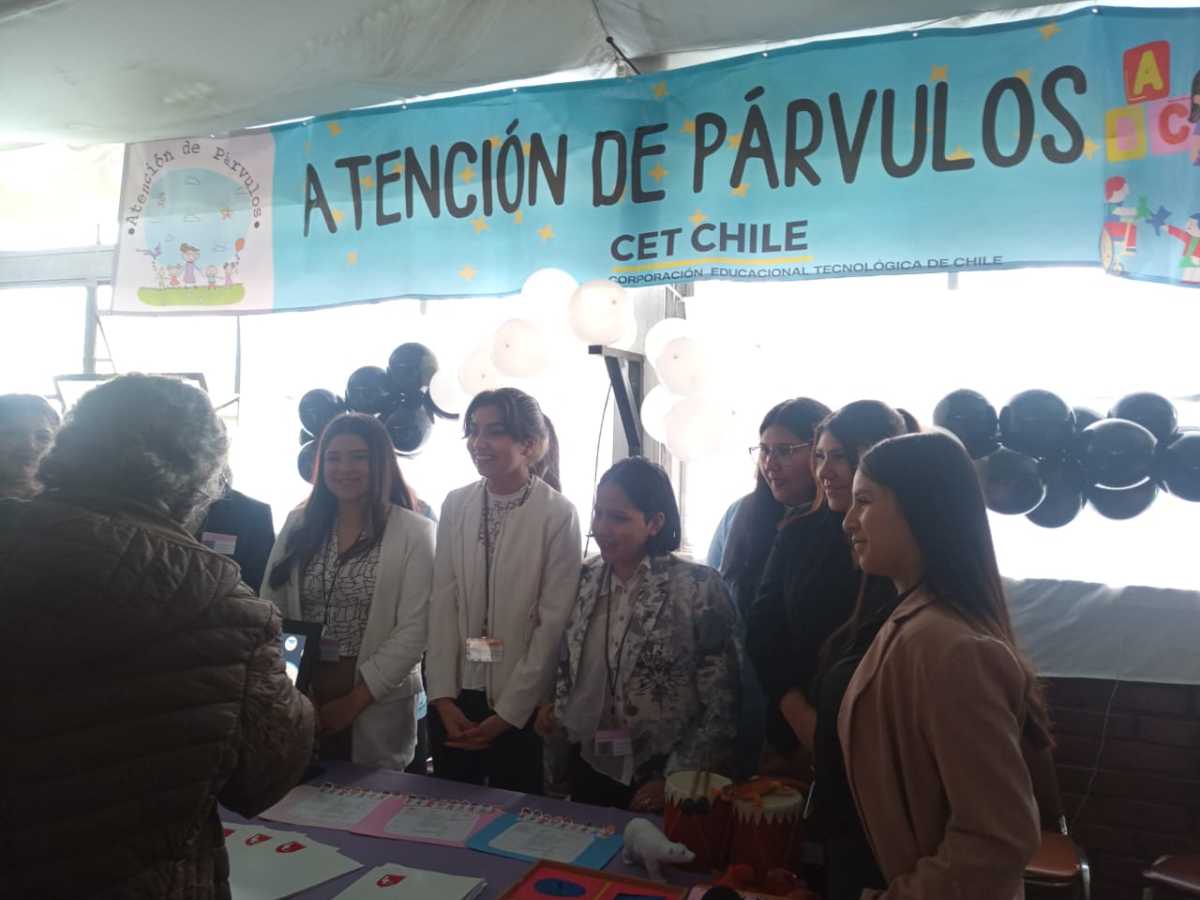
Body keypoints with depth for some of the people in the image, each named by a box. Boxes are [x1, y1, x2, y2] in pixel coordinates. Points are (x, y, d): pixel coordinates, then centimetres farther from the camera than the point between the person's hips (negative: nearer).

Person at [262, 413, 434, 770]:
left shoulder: (414, 532, -6)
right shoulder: (299, 524, 5)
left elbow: (413, 631, -10)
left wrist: (356, 699, -12)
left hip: (376, 706, -3)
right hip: (299, 700, 3)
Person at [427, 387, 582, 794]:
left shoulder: (559, 514, -11)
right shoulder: (455, 505, 1)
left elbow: (553, 623, -11)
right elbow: (442, 604, 1)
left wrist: (508, 712, -11)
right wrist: (442, 695, -5)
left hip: (522, 706, -3)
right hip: (455, 699, 4)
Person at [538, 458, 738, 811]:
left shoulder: (697, 586, -16)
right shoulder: (586, 579, 0)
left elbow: (720, 702, -14)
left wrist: (676, 778, -11)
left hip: (659, 776, -4)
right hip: (590, 767, 5)